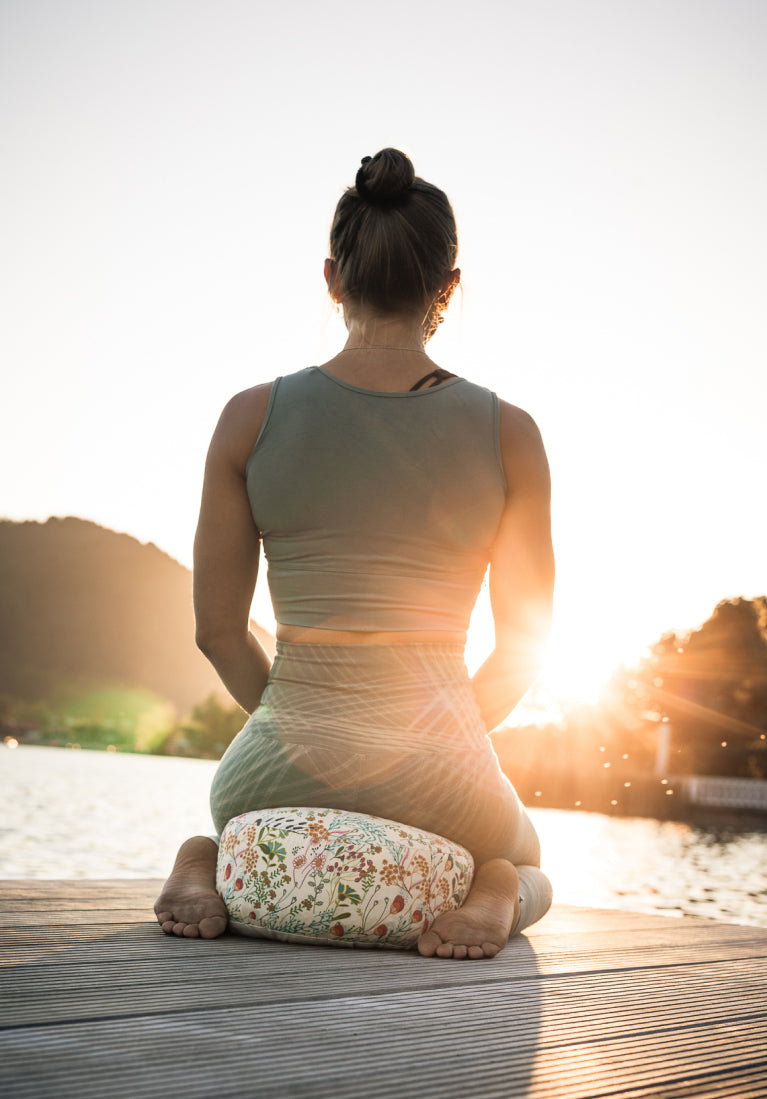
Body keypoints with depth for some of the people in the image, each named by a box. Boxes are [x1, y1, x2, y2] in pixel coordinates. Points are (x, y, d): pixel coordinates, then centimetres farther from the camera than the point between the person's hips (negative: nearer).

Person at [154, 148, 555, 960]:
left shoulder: (252, 416, -4)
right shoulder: (508, 434, -5)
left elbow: (218, 629, 1)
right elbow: (525, 646, 0)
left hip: (282, 767, 1)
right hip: (439, 754, -1)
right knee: (526, 870, 34)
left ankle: (206, 867, 2)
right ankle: (492, 894, -3)